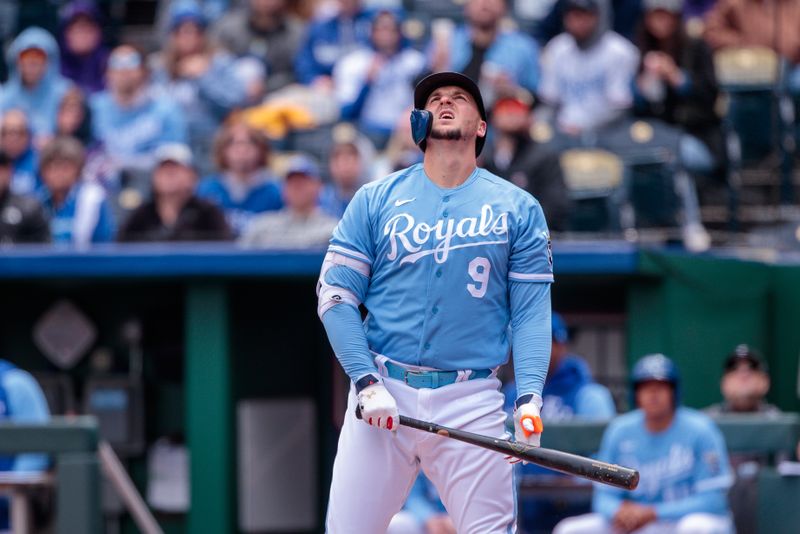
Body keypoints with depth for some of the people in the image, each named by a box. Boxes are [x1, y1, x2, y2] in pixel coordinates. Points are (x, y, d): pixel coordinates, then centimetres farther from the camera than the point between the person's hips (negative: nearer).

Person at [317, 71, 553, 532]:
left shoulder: (519, 209, 8)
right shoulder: (376, 200, 8)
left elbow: (531, 311, 4)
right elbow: (335, 297, 4)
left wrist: (529, 397, -11)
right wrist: (367, 383, -8)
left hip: (472, 403, 0)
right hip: (384, 393, 0)